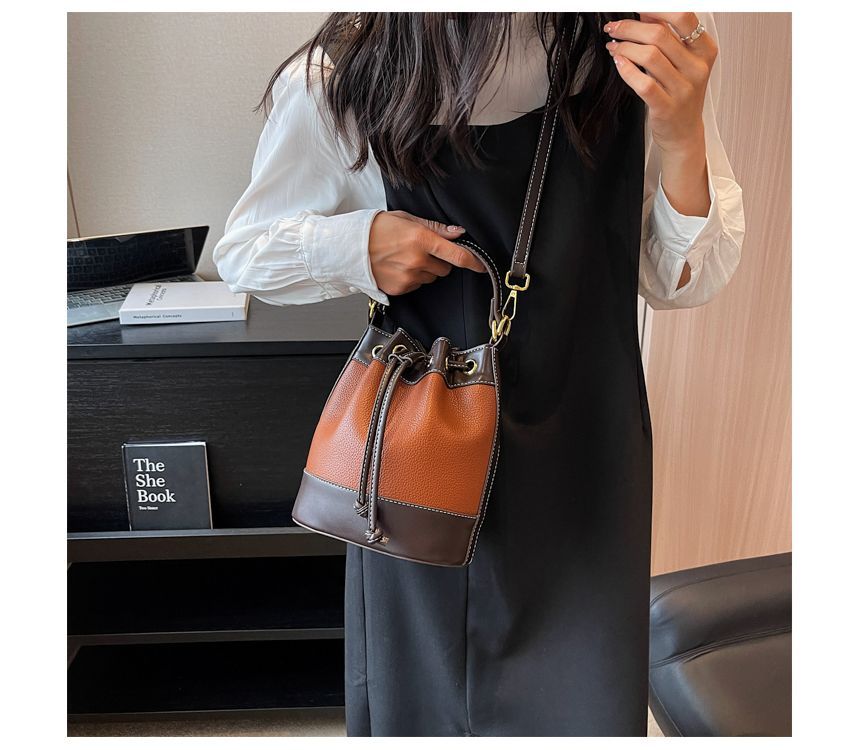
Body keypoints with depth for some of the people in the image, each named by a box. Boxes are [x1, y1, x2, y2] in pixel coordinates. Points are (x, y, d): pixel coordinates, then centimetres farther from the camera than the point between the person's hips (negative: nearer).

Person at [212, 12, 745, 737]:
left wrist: (682, 138, -20)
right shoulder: (341, 78, -11)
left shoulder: (662, 45, -7)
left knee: (587, 702, 19)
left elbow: (682, 283, -2)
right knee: (418, 702, 21)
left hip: (585, 456, 2)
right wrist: (355, 242, -18)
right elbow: (242, 251, 2)